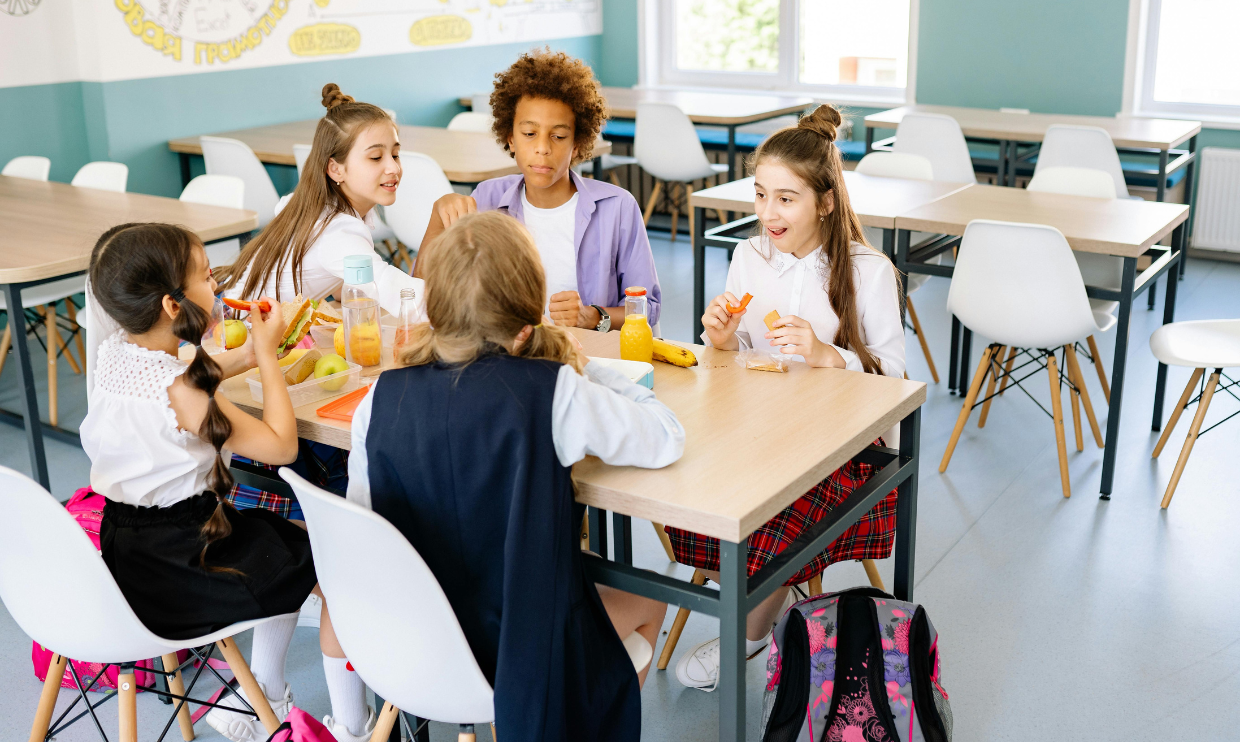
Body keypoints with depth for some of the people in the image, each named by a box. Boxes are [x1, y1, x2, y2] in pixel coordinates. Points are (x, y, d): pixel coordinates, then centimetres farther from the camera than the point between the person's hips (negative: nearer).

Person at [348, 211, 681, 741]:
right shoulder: (553, 390, -22)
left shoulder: (380, 400, -11)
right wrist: (585, 372, 1)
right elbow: (667, 438, -10)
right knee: (646, 602, 27)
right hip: (527, 656, -4)